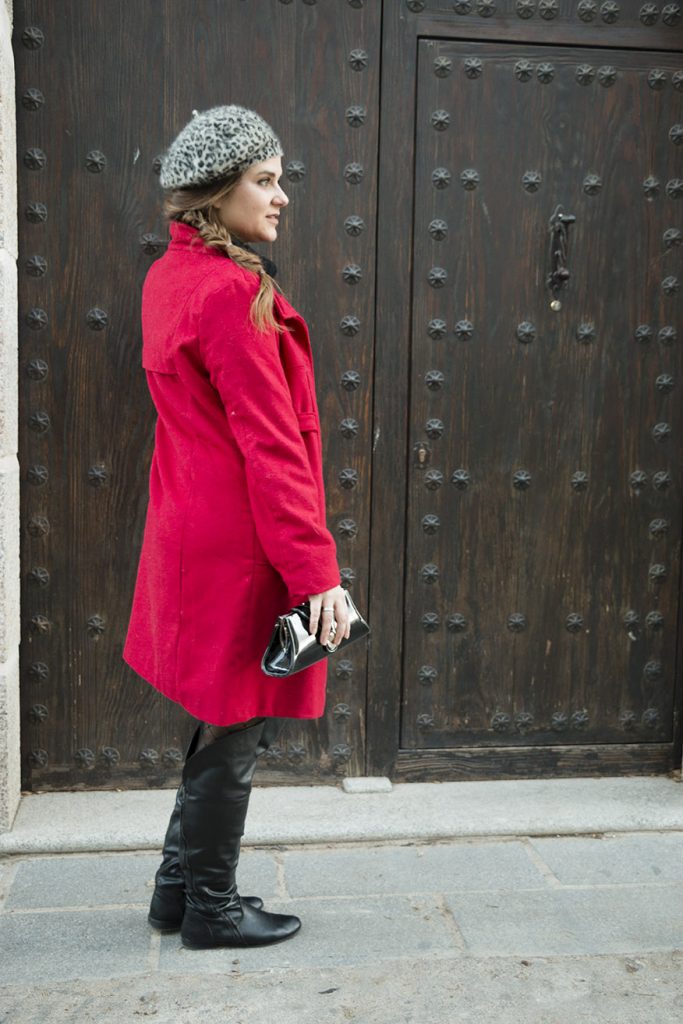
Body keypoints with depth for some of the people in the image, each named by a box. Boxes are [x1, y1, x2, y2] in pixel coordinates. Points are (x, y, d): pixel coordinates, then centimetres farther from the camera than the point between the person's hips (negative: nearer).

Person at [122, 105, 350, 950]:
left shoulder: (171, 277, 12)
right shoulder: (231, 292, -18)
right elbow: (271, 446, -21)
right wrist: (317, 571, -19)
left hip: (193, 529, 10)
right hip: (240, 547, -10)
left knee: (228, 726, 21)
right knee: (238, 732, 7)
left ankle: (178, 890, 35)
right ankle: (210, 911, 25)